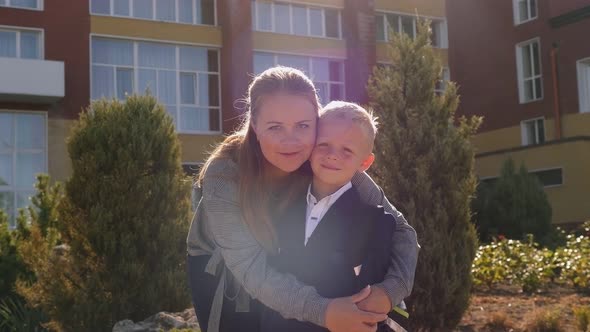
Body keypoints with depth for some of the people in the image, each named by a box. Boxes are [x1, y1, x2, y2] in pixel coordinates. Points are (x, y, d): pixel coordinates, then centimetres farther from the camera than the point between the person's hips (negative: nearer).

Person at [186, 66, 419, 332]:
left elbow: (399, 230, -23)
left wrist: (390, 289, -42)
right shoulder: (224, 175, -33)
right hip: (220, 274, -2)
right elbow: (250, 266, -35)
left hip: (289, 273, 2)